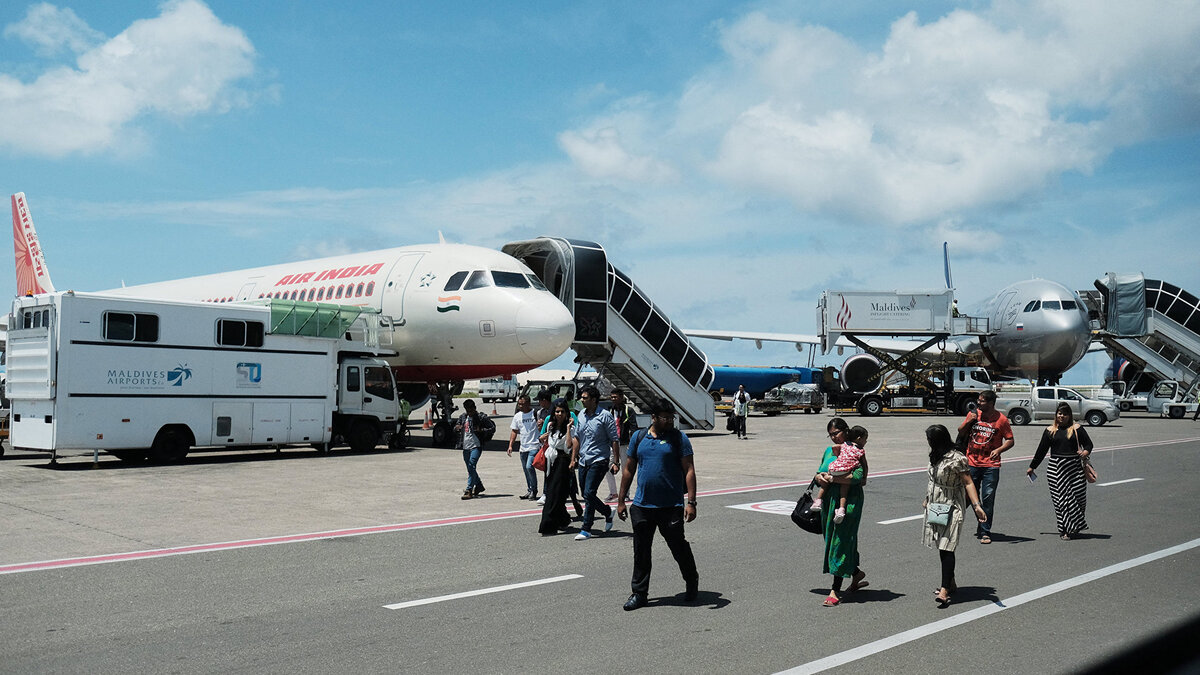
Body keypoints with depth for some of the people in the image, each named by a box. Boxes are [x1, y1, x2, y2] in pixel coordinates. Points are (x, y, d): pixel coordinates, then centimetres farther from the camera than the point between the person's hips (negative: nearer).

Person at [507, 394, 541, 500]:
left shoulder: (535, 413, -6)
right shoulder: (517, 416, 10)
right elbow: (514, 431, 14)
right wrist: (510, 445, 7)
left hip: (534, 446, -6)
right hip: (523, 448, 6)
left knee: (529, 467, -19)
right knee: (526, 469, 12)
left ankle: (534, 490, -5)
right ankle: (529, 491, 24)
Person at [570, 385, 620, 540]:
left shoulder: (605, 416, -9)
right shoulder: (581, 415, 10)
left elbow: (615, 440, -8)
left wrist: (615, 462, -12)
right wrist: (573, 458, 16)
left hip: (599, 461, -7)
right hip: (583, 461, 7)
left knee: (589, 493, -14)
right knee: (587, 494, 11)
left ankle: (586, 529, -3)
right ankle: (608, 512, 32)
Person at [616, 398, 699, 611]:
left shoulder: (679, 438, -2)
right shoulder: (638, 438, 8)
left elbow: (689, 471, -5)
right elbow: (628, 470, 14)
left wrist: (691, 502, -13)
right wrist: (621, 500, 12)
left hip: (671, 506, -3)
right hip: (642, 505, 3)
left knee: (678, 546, 7)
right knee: (641, 551, 7)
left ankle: (692, 582, 31)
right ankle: (639, 593, 18)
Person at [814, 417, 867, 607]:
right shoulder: (828, 451, 15)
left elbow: (857, 476, -21)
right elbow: (819, 473, 18)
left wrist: (831, 478, -23)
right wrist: (819, 477, -6)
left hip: (848, 503, -7)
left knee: (841, 542, -7)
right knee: (831, 540, 14)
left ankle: (835, 591, -3)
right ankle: (856, 573, 37)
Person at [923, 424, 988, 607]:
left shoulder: (956, 459, -18)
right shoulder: (936, 456, 7)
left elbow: (968, 483, -19)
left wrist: (976, 506, -28)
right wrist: (927, 500, 28)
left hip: (951, 508, -8)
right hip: (936, 507, 8)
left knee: (946, 548, -12)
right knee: (941, 547, 13)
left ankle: (944, 590, -15)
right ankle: (951, 583, 25)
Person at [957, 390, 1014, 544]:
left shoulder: (1001, 419, -4)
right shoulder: (973, 414, 5)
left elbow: (1010, 440, 0)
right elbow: (960, 432, 12)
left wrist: (999, 450, -18)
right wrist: (968, 421, -8)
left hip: (991, 465, -4)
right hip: (971, 463, 4)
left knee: (988, 498, -7)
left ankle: (985, 532, -1)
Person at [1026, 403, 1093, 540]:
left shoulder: (1076, 429, 9)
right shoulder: (1050, 431, 12)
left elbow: (1088, 444, 10)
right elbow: (1041, 450, 17)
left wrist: (1086, 452, -13)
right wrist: (1032, 467, 19)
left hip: (1074, 467, 0)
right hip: (1055, 468, 0)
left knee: (1078, 496, -5)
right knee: (1060, 499, -4)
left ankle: (1075, 527, 15)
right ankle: (1064, 530, 0)